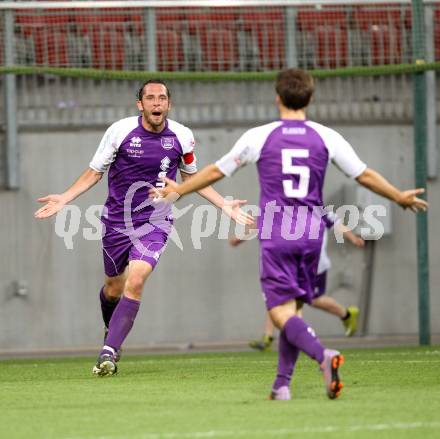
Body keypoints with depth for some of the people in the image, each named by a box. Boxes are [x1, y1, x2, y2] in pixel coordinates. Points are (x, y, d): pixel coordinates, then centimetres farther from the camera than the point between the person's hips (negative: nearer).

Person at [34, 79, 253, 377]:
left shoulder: (182, 137, -4)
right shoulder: (120, 131, -9)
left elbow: (191, 177, 14)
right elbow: (95, 172, 2)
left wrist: (225, 205, 8)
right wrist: (64, 199, -10)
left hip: (155, 223, -1)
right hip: (117, 220, 1)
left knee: (135, 282, -21)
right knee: (114, 288, 11)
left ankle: (109, 351, -18)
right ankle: (112, 330, 45)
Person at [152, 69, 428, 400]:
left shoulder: (259, 137, -1)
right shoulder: (326, 137, 2)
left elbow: (216, 171, 8)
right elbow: (365, 175, 8)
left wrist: (179, 190, 24)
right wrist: (400, 197, 25)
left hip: (276, 236, -3)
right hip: (311, 234, 3)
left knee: (281, 311, -7)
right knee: (295, 308, 13)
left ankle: (323, 355, -32)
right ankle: (282, 383, 10)